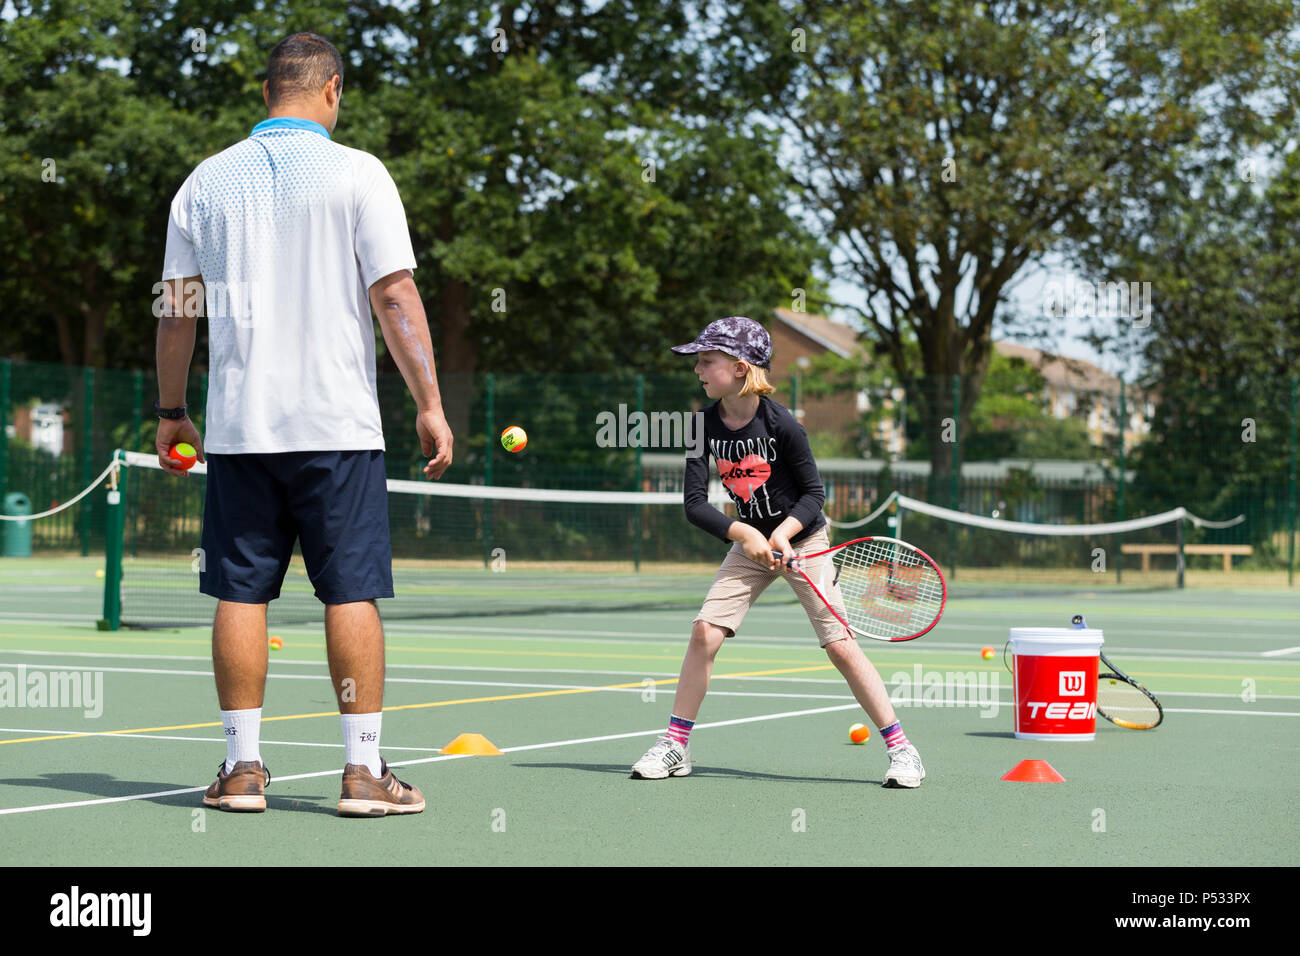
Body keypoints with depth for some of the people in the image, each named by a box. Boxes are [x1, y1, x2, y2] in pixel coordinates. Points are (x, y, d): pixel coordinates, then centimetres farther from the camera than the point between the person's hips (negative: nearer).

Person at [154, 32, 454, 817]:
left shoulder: (207, 180, 7)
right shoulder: (356, 173, -3)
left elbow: (176, 309, 10)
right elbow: (395, 296, -8)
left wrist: (171, 412, 18)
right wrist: (431, 404, -4)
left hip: (238, 423, 3)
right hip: (337, 421, -3)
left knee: (241, 594, 7)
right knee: (353, 592, 1)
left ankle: (243, 767, 8)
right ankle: (365, 771, 0)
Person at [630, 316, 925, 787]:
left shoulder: (781, 424, -19)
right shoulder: (705, 426, -8)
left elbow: (814, 493, -10)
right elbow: (695, 503, -10)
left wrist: (784, 532, -26)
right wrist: (744, 534, -23)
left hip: (802, 540, -4)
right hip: (748, 542, 4)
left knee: (840, 644, -10)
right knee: (705, 631, -9)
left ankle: (901, 749, -3)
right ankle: (674, 747, 3)